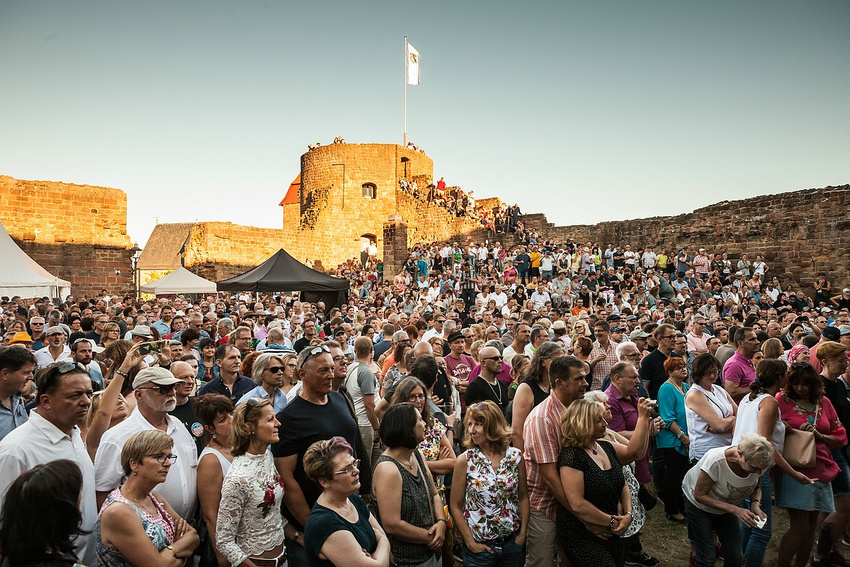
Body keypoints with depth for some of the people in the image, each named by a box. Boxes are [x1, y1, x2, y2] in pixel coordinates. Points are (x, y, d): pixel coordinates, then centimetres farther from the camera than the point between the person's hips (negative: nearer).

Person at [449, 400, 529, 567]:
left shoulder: (515, 456, -6)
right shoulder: (465, 460, -12)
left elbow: (523, 497, 4)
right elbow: (455, 506, -7)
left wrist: (523, 534, 0)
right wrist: (470, 542, -10)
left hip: (512, 542, 2)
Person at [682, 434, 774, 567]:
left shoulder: (758, 464, -23)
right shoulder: (715, 461, -39)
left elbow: (755, 488, -1)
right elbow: (699, 495, -27)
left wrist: (756, 504, -23)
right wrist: (735, 510, -34)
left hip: (727, 506, 5)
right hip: (699, 505, -5)